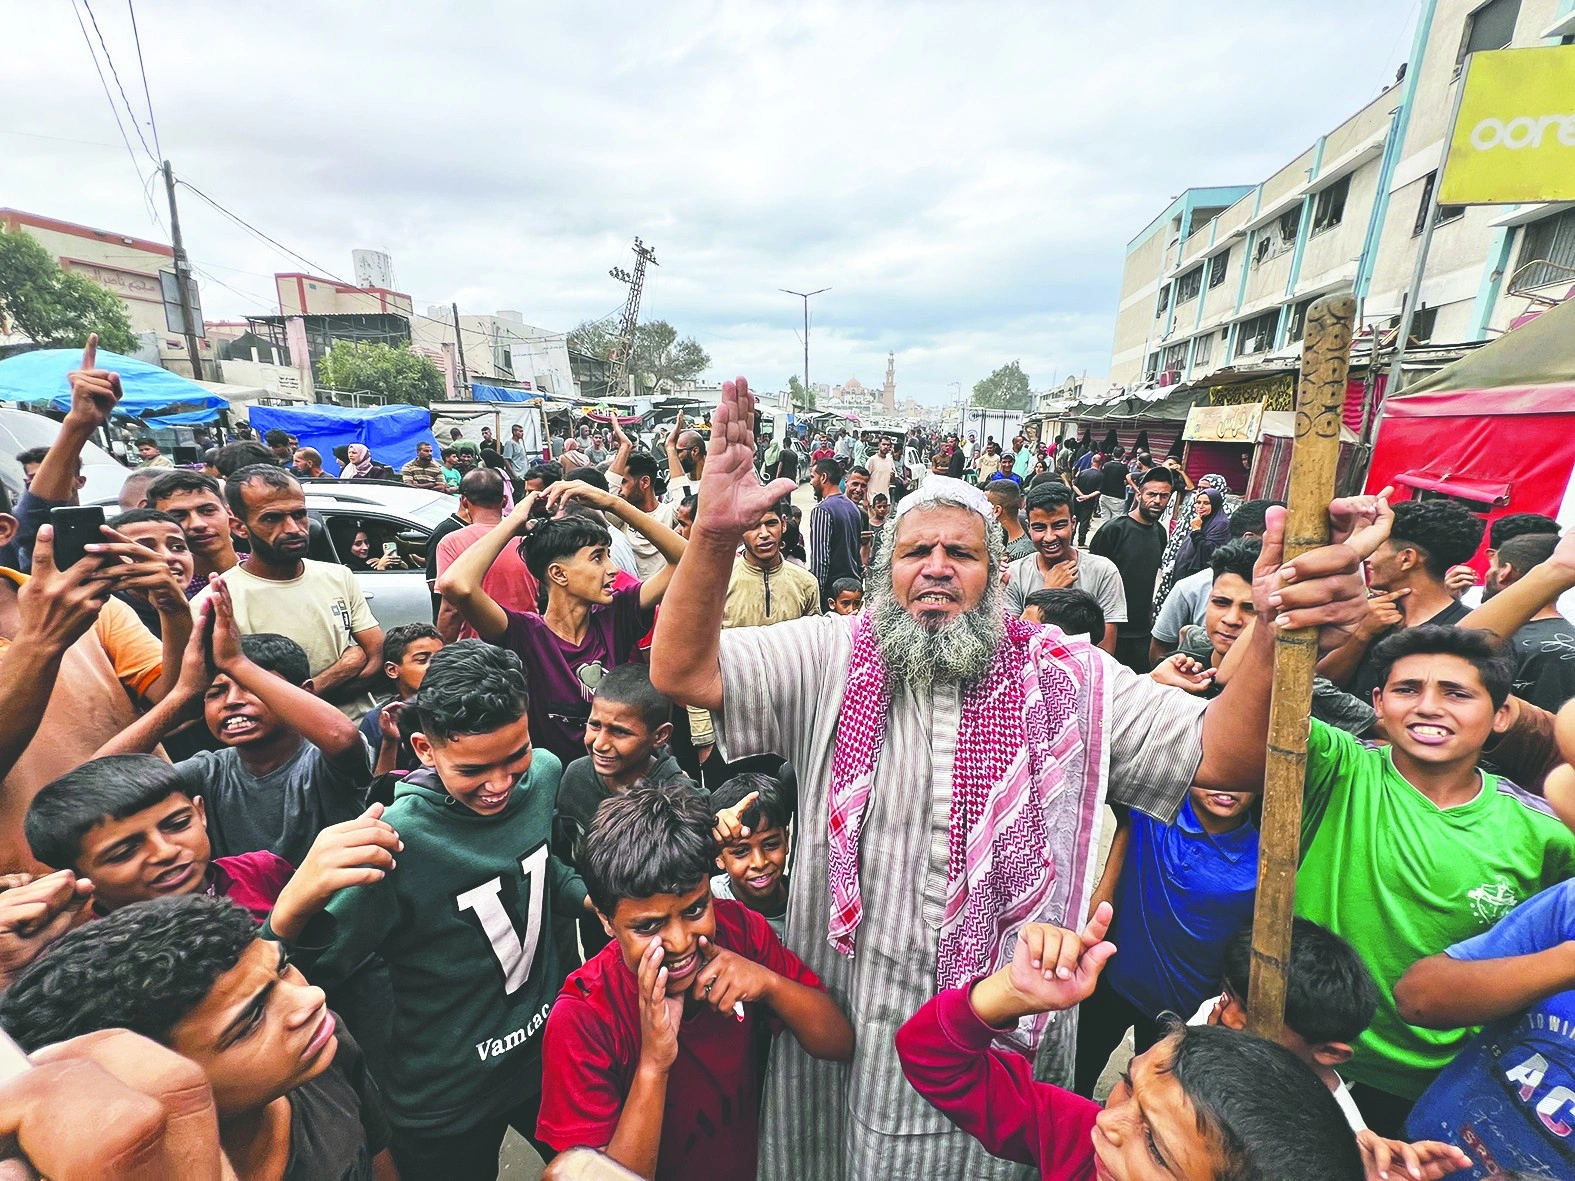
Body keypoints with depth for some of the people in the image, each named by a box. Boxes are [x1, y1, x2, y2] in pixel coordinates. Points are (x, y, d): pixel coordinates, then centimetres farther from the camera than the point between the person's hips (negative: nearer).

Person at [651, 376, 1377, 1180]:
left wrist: (1275, 642, -35)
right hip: (844, 1021, 1)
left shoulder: (1067, 679, -8)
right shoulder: (830, 659, -10)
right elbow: (681, 672, -16)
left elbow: (1222, 756, -14)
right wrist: (714, 534, -33)